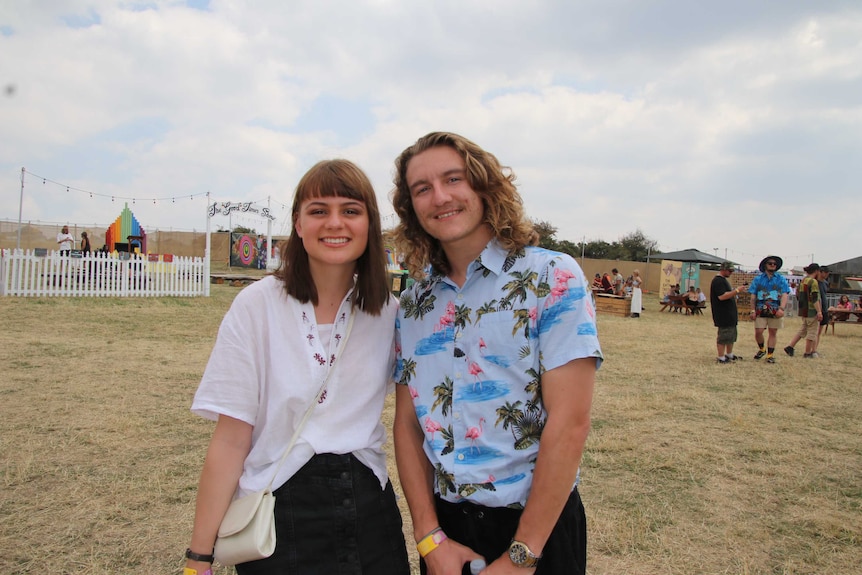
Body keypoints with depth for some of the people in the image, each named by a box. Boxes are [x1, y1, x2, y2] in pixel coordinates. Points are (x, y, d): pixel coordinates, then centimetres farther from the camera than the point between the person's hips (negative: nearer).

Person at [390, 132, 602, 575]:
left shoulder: (553, 278, -13)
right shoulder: (412, 306, 2)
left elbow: (569, 424, -17)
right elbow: (407, 423, 3)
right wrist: (430, 537, -5)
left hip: (537, 525, -4)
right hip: (444, 523, 4)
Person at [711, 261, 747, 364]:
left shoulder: (723, 280, 17)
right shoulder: (718, 281, -17)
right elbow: (722, 296, -26)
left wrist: (737, 291, 10)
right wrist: (737, 291, -24)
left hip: (729, 314, 11)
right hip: (723, 315, -11)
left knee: (731, 335, 17)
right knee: (723, 336, -5)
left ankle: (729, 355, 28)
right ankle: (721, 358, 1)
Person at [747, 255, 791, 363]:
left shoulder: (781, 279, 7)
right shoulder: (758, 279, 9)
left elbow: (784, 295, -3)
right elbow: (753, 296, 7)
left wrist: (781, 308, -18)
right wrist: (753, 311, 0)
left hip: (776, 311, 0)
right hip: (761, 310, 0)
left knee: (773, 332, 4)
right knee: (758, 332, -4)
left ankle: (770, 354, 14)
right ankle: (761, 349, 22)